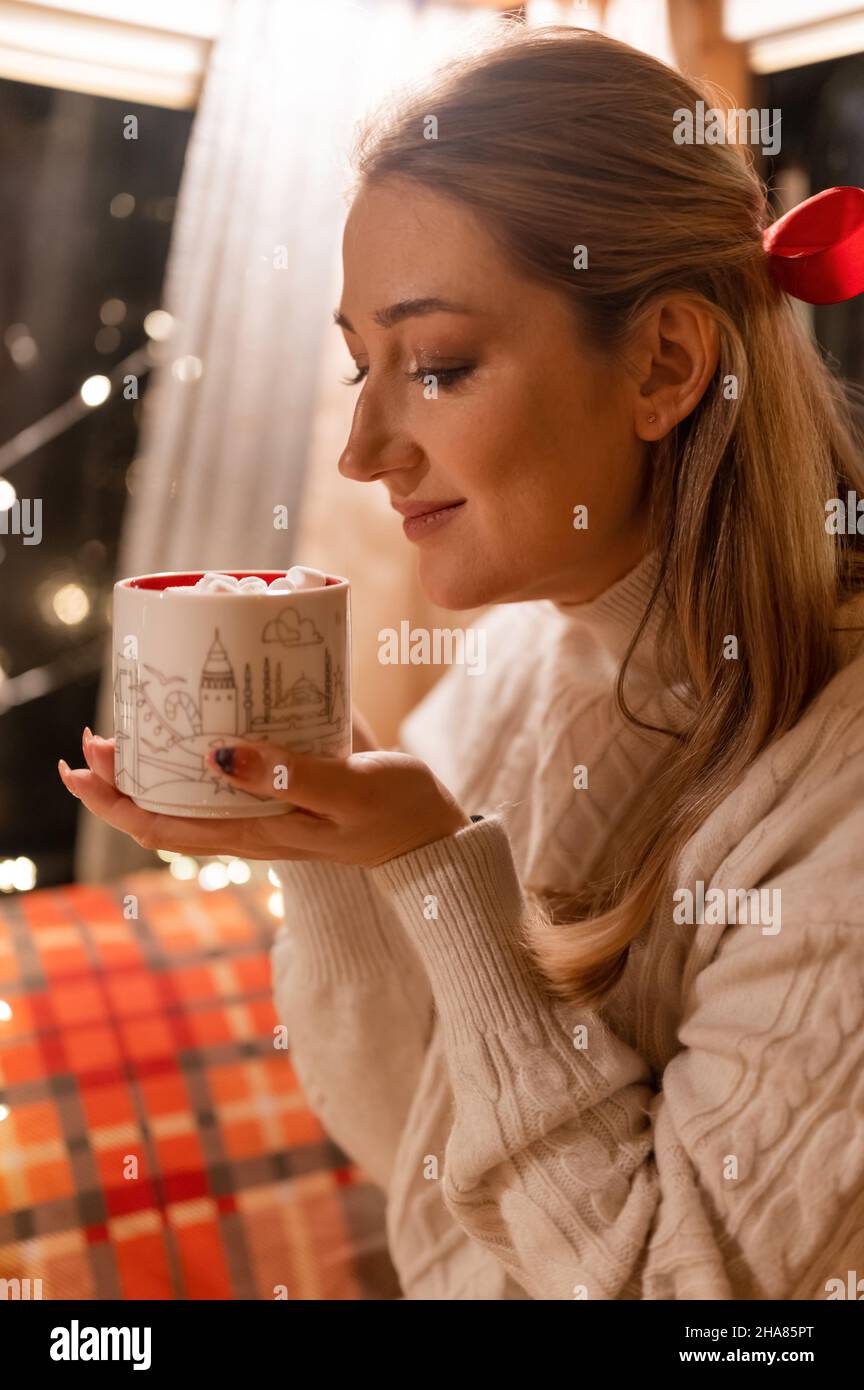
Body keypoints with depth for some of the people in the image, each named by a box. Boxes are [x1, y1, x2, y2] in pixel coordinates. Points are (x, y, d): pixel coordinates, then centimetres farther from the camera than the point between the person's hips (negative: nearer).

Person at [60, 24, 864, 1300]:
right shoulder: (512, 660, -6)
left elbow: (676, 1276, -19)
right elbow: (405, 1137, -1)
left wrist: (439, 871, -24)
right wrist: (326, 850, -16)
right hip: (444, 1284, 4)